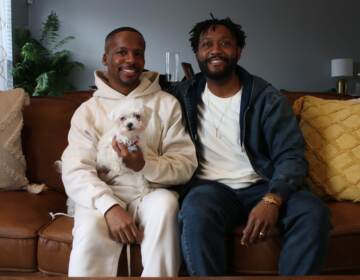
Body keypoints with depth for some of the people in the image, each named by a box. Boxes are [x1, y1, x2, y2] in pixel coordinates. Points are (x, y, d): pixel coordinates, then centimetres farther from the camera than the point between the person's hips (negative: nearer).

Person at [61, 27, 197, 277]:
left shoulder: (167, 103, 5)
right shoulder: (87, 110, 5)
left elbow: (187, 165, 0)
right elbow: (75, 172, -7)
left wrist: (145, 165, -20)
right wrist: (110, 207, -25)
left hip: (152, 193, 1)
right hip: (106, 196, 0)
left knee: (165, 203, -32)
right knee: (90, 229, -31)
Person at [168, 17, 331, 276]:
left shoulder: (267, 97, 2)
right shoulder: (183, 95, 7)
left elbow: (291, 156, -6)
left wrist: (272, 199, -24)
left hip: (261, 186, 1)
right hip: (211, 187, 0)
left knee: (313, 211, -28)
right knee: (196, 214, -35)